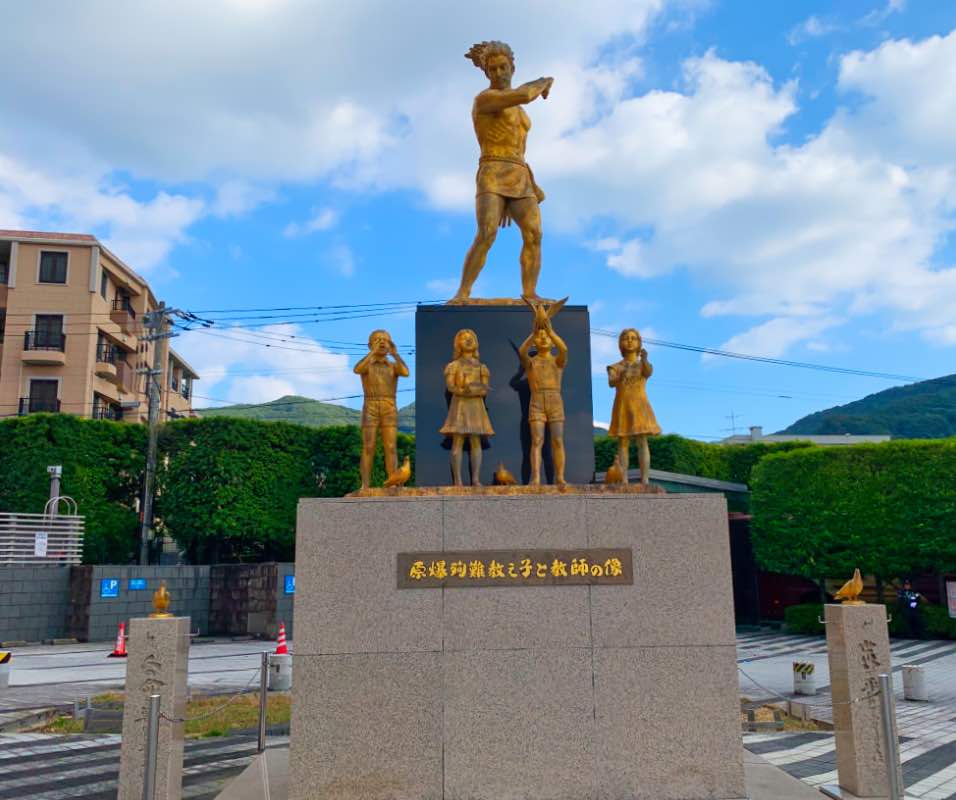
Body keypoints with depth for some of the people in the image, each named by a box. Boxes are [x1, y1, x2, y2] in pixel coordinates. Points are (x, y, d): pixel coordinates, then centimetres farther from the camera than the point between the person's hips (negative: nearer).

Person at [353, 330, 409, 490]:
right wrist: (373, 352, -21)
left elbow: (406, 373, -12)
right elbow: (357, 370, -19)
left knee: (390, 449, -6)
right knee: (368, 449, -6)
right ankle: (365, 488, -2)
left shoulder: (394, 366, 11)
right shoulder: (366, 365, 6)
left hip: (390, 412, 1)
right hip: (370, 411, -1)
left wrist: (395, 353, -11)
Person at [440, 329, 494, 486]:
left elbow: (485, 389, 4)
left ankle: (476, 479, -3)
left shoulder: (481, 366, 15)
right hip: (459, 405, -3)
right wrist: (465, 390, -18)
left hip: (476, 406, 3)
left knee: (476, 442, -2)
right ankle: (457, 480, -9)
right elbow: (450, 386, -8)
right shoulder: (453, 365, 6)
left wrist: (472, 388, -16)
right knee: (458, 442, -9)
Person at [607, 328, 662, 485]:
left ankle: (645, 481, -13)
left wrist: (644, 359, -38)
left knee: (642, 441, -9)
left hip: (639, 406, -1)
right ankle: (624, 481, -5)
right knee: (623, 443, -3)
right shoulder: (615, 367, 10)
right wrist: (621, 375, -32)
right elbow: (611, 383, -10)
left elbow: (648, 373, -16)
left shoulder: (644, 365, 9)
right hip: (622, 407, 1)